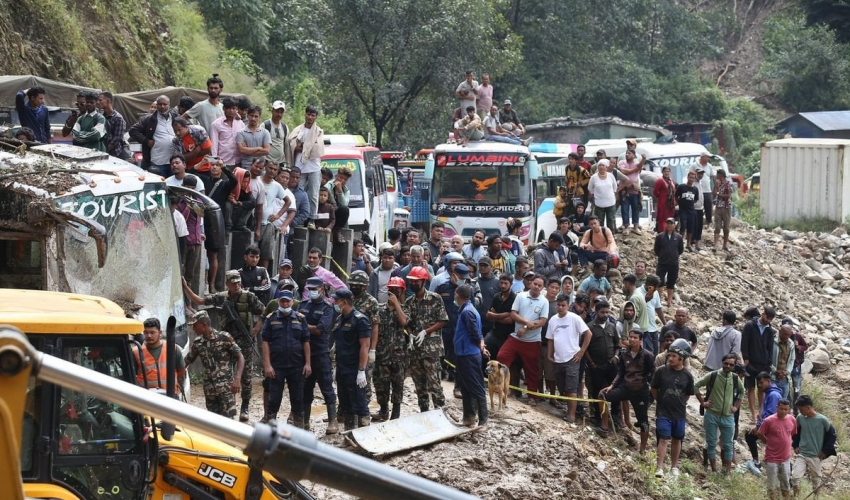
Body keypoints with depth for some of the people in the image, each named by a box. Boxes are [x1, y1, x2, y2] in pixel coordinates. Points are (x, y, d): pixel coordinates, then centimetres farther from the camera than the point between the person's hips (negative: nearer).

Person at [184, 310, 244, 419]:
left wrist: (237, 379, -20)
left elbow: (240, 358, -8)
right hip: (209, 388, 5)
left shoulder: (224, 337, -7)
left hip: (225, 386, -5)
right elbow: (187, 361, 19)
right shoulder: (197, 343, 8)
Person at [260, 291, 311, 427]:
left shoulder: (300, 318, 5)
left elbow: (306, 342, 6)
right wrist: (267, 365, -9)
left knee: (298, 398, 8)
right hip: (276, 366, -2)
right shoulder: (271, 319, 1)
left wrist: (307, 363, -1)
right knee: (274, 398, 1)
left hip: (296, 366, 2)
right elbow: (265, 342, -2)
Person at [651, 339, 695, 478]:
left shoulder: (687, 375, -5)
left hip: (679, 414, 2)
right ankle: (659, 468, -8)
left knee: (677, 439, 13)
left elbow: (688, 395, 9)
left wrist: (678, 404, 11)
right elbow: (654, 390, 4)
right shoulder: (661, 371, -8)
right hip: (663, 413, -2)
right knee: (663, 439, -7)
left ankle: (674, 466, 26)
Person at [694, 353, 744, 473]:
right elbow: (696, 386, 0)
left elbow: (742, 392, 21)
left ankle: (728, 471, 12)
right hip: (711, 415, -2)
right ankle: (714, 470, 12)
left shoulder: (735, 379, 2)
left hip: (728, 417, 2)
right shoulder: (712, 375, -7)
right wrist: (702, 402, -4)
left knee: (728, 445, 5)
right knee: (711, 444, 4)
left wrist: (736, 406, 11)